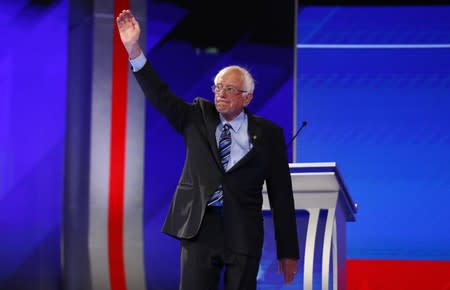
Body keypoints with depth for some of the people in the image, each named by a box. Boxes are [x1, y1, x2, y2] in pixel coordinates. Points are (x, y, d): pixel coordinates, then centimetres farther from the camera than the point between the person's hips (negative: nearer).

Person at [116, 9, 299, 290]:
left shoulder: (267, 133, 2)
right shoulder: (197, 117, 8)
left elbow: (281, 193, 2)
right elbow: (160, 95, -4)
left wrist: (287, 252, 1)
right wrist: (134, 49, -17)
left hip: (244, 233, -1)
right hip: (199, 226, 1)